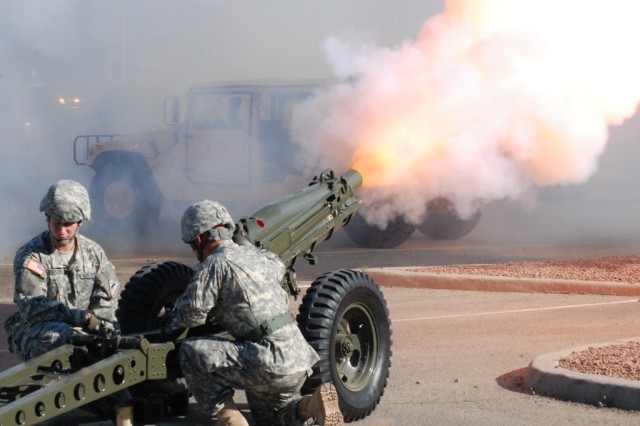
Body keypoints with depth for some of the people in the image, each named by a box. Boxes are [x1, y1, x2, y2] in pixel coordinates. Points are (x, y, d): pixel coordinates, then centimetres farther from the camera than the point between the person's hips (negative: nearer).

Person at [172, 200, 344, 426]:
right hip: (299, 360, 9)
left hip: (270, 362, -9)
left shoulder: (214, 265, -10)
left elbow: (190, 315, -13)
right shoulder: (257, 255, 14)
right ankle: (313, 405, 2)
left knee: (191, 351, -7)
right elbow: (278, 267, 37)